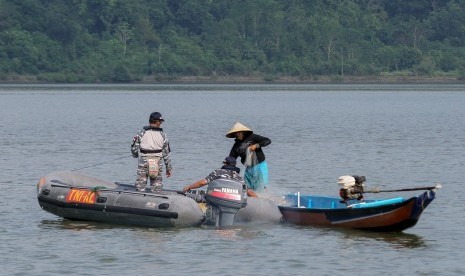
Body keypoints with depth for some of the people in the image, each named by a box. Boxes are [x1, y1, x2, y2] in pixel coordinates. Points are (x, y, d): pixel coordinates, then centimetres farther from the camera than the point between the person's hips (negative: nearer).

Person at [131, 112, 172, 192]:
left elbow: (134, 149, -2)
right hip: (157, 166, 1)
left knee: (140, 188, 6)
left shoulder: (141, 133, -5)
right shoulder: (162, 135, 0)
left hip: (143, 164, -1)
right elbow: (167, 153, 4)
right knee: (156, 190, 9)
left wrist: (136, 155, 22)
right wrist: (168, 168, 14)